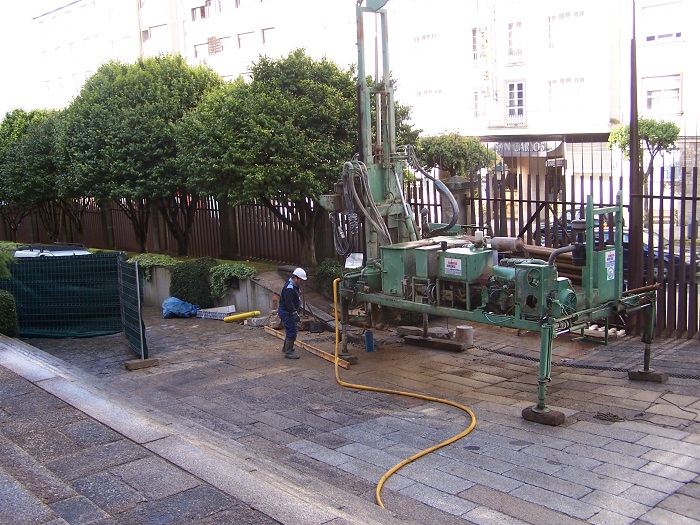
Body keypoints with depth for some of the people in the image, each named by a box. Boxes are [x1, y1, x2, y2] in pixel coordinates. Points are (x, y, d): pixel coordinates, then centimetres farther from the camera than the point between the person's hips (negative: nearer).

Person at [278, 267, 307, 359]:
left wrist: (299, 308, 26)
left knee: (290, 330, 23)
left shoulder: (295, 286, 8)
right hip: (286, 312, -11)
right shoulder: (289, 289, -26)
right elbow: (288, 303, -31)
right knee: (292, 331, -10)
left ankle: (286, 347, 39)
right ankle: (288, 352, -7)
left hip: (289, 312, 11)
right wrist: (295, 313, -33)